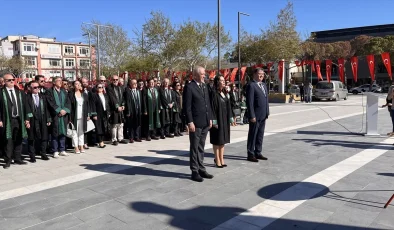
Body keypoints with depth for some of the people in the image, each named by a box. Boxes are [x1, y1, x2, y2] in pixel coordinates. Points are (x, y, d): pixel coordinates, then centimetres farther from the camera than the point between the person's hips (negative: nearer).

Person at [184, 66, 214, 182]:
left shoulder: (204, 86, 13)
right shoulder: (189, 87, -9)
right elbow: (187, 107, -13)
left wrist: (210, 118, 11)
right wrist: (190, 122, -17)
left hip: (205, 122, 7)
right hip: (195, 123, -7)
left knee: (201, 147, 15)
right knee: (194, 148, 3)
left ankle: (201, 169, 24)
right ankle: (194, 171, 12)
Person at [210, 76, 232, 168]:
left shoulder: (224, 93, 12)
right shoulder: (214, 93, -12)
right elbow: (212, 107, -15)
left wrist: (230, 118, 12)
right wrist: (214, 121, -18)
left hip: (225, 119, 8)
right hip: (218, 119, -8)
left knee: (223, 140, 12)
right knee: (217, 140, 0)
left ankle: (221, 159, 20)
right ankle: (217, 160, 9)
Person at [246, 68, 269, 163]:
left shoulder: (263, 85, 15)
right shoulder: (251, 85, -12)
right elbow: (249, 102, -16)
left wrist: (267, 112, 13)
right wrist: (252, 116, -19)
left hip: (263, 116, 8)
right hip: (255, 116, -8)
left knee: (260, 135, 14)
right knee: (253, 135, 2)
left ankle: (258, 153, 25)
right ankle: (250, 154, 11)